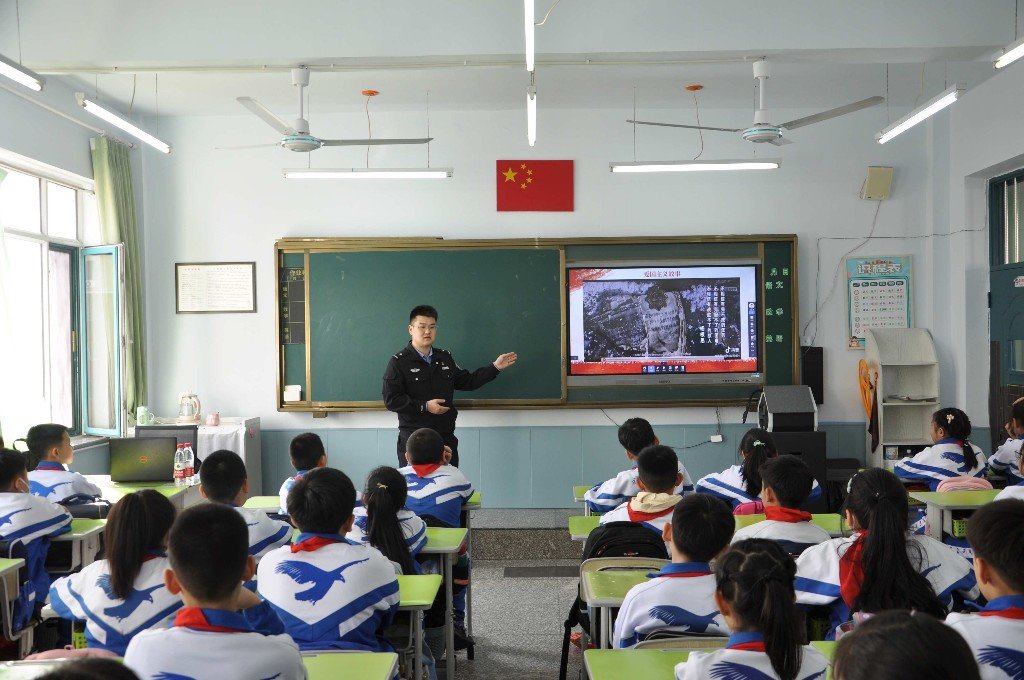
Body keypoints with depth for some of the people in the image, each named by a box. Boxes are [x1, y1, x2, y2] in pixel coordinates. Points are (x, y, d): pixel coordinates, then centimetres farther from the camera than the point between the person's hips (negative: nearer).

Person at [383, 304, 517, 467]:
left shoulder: (444, 358, 14)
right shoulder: (398, 362, -5)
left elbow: (467, 381, 22)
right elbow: (390, 400, -12)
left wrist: (495, 367, 15)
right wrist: (425, 406, -16)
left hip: (446, 437, 5)